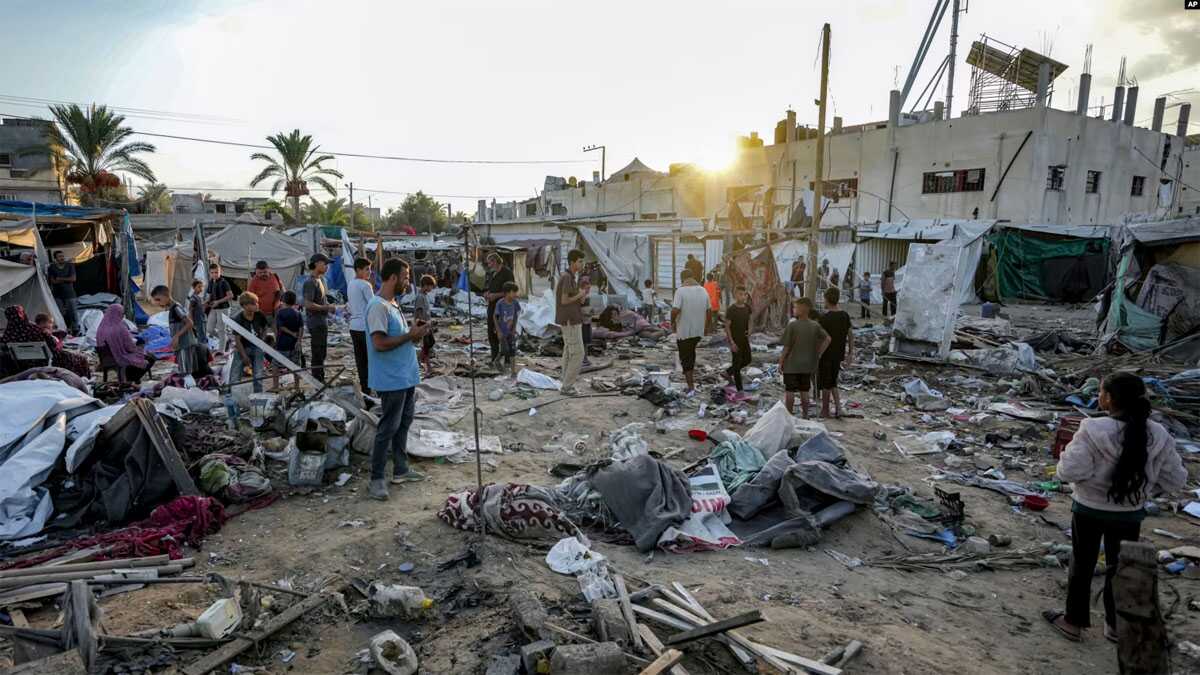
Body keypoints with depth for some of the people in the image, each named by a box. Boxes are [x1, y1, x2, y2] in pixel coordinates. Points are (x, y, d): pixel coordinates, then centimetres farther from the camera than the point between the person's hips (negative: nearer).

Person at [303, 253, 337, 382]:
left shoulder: (321, 279, 13)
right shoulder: (310, 282, -16)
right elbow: (308, 304, -23)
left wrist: (329, 306, 7)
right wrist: (327, 307, -16)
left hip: (323, 321, 10)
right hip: (316, 323, -10)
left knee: (321, 353, 16)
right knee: (318, 354, -4)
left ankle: (321, 380, 26)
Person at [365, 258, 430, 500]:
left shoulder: (393, 304, 12)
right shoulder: (378, 306, -19)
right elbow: (380, 343, -25)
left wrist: (413, 332, 2)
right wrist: (410, 335, -19)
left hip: (406, 377, 10)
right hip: (391, 380, -10)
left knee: (403, 424, 17)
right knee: (388, 428, -2)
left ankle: (401, 470, 29)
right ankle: (376, 479, 8)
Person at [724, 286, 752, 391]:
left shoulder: (747, 307, 0)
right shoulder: (731, 310, -18)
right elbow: (727, 326, -16)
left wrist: (749, 330, -3)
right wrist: (732, 342, -20)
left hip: (744, 339, 7)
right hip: (735, 340, -7)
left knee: (747, 360, 17)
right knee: (737, 362, 0)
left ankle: (729, 372, 38)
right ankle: (740, 390, 8)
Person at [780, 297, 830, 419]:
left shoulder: (792, 325, -15)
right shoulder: (815, 326, -3)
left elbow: (787, 346, -12)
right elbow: (827, 339, -7)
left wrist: (781, 362, -2)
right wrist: (818, 354, 0)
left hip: (791, 365, -4)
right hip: (807, 365, 4)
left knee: (789, 393, 7)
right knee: (804, 393, 14)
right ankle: (805, 417, 21)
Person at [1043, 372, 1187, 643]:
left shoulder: (1093, 432, -27)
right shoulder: (1158, 436, -11)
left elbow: (1070, 471, -29)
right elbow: (1175, 478, -2)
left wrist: (1065, 454, -9)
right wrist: (1146, 488, 12)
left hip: (1089, 509, -3)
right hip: (1130, 514, 3)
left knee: (1082, 564, 14)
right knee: (1119, 566, 20)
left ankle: (1074, 622, 28)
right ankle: (1115, 625, 34)